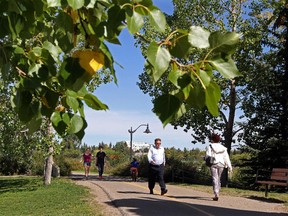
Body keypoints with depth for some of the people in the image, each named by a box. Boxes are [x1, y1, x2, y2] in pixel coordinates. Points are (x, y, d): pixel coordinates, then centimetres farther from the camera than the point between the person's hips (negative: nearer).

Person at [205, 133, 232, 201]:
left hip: (214, 164, -4)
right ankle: (217, 193, 24)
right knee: (218, 179, 18)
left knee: (215, 179, -5)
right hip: (221, 164, 4)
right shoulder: (223, 148, 11)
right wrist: (229, 166, 8)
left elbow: (208, 156, -10)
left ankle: (216, 195, -16)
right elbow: (226, 157, 8)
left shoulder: (210, 147, -3)